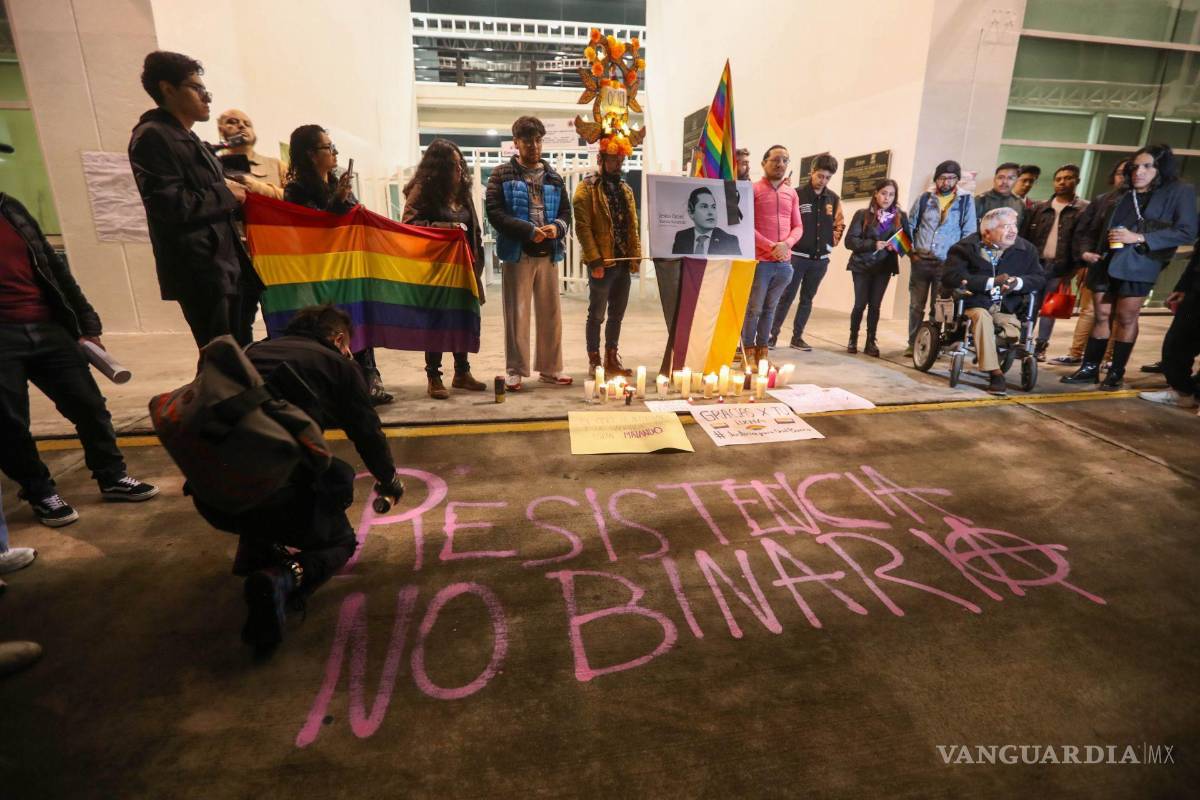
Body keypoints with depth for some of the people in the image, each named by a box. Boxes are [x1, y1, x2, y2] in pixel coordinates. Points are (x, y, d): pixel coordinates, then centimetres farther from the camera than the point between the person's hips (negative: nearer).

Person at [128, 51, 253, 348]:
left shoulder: (188, 139, 23)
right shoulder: (151, 136, -6)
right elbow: (173, 205, -17)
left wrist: (233, 199, 9)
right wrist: (224, 194, -6)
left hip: (224, 265, 9)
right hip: (200, 272, -9)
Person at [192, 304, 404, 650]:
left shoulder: (255, 350, 22)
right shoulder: (339, 365, 7)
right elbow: (368, 433, 11)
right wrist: (388, 480, 32)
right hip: (273, 494, -6)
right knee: (339, 541, 20)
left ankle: (255, 550, 20)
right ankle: (283, 578, -9)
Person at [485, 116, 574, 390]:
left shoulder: (553, 177, 16)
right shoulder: (502, 174, 2)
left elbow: (566, 211, 15)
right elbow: (494, 212, -7)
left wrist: (557, 227, -9)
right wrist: (528, 230, -18)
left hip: (548, 254, 4)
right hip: (517, 254, -4)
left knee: (551, 314, 8)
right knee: (517, 314, -1)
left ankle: (550, 368, 19)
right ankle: (515, 371, 8)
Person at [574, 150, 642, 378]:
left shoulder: (625, 190, 17)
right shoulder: (587, 188, -4)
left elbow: (633, 226, 18)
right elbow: (582, 227, -12)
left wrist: (635, 256, 7)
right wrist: (595, 261, -19)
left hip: (623, 262, 7)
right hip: (602, 263, -6)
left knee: (617, 314, 11)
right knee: (597, 314, 1)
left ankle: (612, 360, 21)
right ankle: (594, 361, 10)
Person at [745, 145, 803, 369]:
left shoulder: (792, 193, 15)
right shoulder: (752, 190, 0)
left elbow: (798, 227, 13)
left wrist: (787, 244, -9)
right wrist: (770, 246, -15)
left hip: (784, 263, 5)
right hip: (759, 261, -5)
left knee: (770, 309, 10)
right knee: (753, 309, -1)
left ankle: (762, 351, 17)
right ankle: (749, 353, 8)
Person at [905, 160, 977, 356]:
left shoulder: (966, 201, 4)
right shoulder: (925, 198, 8)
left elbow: (969, 233, 3)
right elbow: (910, 225, 13)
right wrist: (911, 250, 3)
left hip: (947, 264, -1)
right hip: (920, 261, 1)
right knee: (916, 305, 4)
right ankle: (913, 344, 12)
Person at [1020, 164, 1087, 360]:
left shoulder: (1085, 209, 2)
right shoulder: (1039, 208, 11)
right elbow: (1024, 236, 9)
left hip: (1060, 267, -2)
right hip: (1035, 264, 2)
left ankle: (1041, 346, 11)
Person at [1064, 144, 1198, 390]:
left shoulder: (1180, 192, 2)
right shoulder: (1120, 195, 15)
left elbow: (1187, 232, -7)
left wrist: (1139, 238, -15)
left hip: (1137, 265, -4)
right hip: (1106, 262, 4)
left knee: (1126, 318, 1)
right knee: (1101, 316, 5)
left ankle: (1116, 373, 10)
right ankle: (1089, 368, 9)